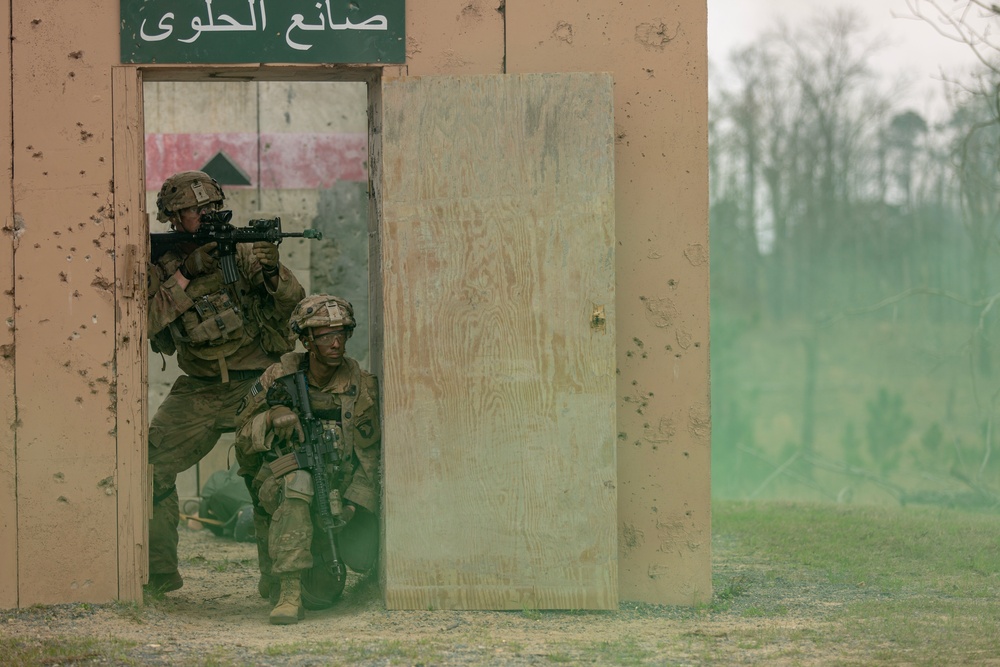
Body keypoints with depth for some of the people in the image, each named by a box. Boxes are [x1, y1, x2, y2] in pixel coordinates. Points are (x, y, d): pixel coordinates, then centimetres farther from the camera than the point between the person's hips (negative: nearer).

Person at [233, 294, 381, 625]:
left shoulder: (363, 387, -2)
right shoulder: (279, 378, -4)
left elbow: (370, 457, 1)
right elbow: (243, 436, 3)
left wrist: (352, 504, -11)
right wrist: (271, 420, -16)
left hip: (335, 496, 2)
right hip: (278, 486, -2)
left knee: (322, 594, -9)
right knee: (296, 480, -39)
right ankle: (287, 590, -36)